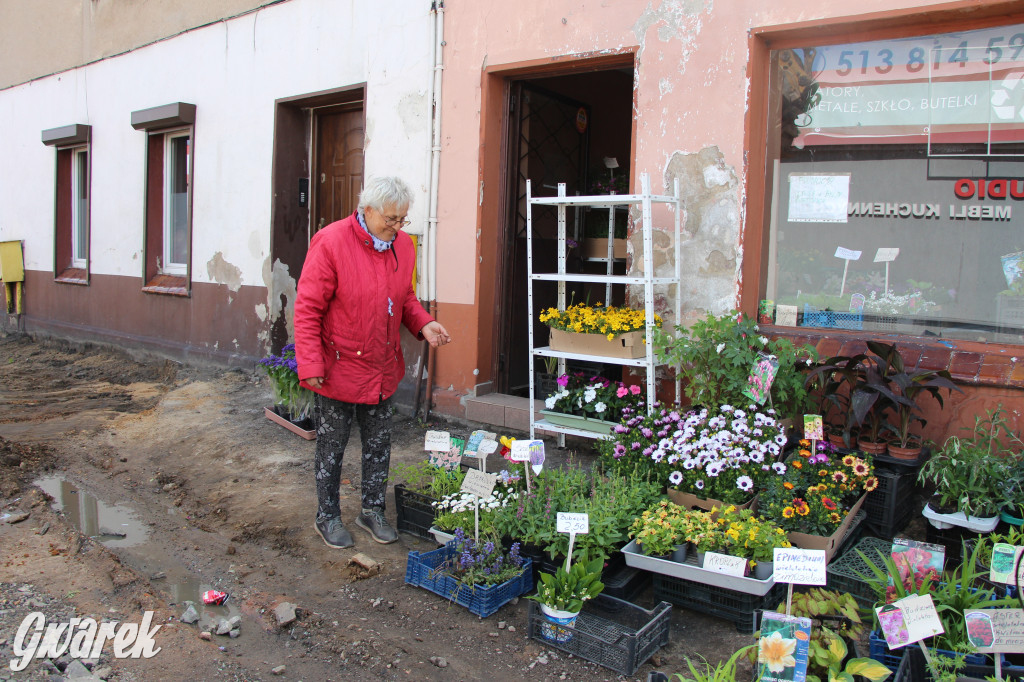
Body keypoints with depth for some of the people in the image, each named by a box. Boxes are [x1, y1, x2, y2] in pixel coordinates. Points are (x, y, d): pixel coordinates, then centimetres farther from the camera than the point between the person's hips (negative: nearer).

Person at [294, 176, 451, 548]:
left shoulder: (402, 244, 2)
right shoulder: (330, 242, -17)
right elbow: (308, 309, -16)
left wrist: (423, 324, -5)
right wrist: (311, 365, -18)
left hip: (384, 369, 6)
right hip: (339, 368, -5)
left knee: (379, 445, 16)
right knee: (332, 447, 10)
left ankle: (373, 510, 34)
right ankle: (327, 517, 29)